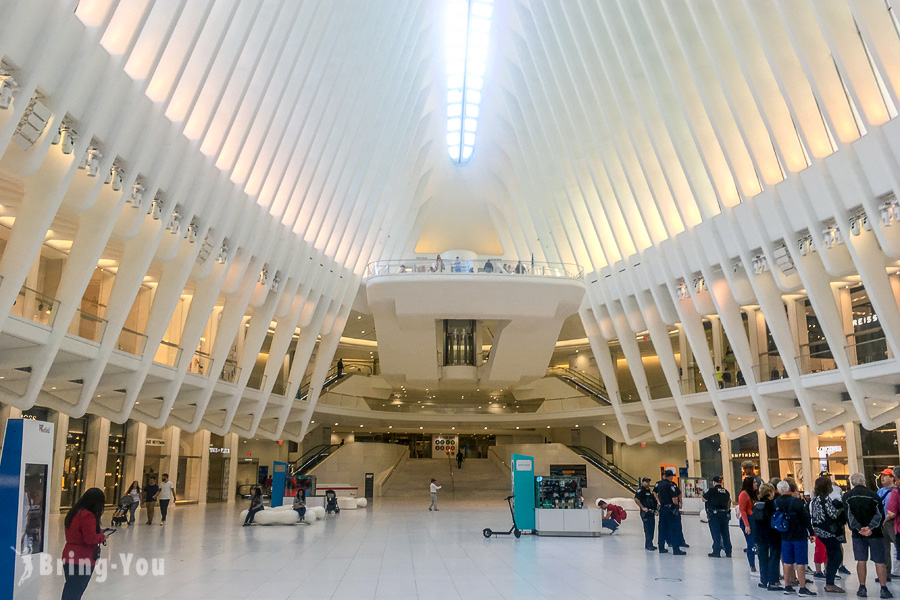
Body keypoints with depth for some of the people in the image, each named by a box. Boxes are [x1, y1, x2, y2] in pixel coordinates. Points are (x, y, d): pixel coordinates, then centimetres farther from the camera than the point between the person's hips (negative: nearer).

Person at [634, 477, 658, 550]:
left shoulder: (650, 491, 19)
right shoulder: (640, 491, -8)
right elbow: (636, 499, -21)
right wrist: (643, 507, -21)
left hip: (652, 512, 9)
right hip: (646, 512, -9)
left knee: (652, 529, 11)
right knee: (647, 529, -7)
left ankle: (650, 544, 19)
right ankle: (648, 545, -4)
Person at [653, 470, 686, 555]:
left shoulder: (658, 483, 6)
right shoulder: (671, 485, -16)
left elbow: (654, 492, 25)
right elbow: (674, 499, -20)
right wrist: (678, 504, -2)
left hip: (662, 508, 7)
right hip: (672, 509, -7)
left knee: (662, 528, 13)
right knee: (675, 529, -1)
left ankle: (661, 547, 17)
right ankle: (676, 549, -2)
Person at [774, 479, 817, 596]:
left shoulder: (776, 503, -1)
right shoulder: (797, 502, -15)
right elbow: (806, 518, -11)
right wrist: (811, 533, -2)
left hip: (785, 537, 5)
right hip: (799, 536, -5)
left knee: (787, 562, 12)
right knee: (800, 562, -1)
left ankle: (787, 586, 18)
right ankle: (802, 588, 1)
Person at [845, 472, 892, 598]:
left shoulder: (847, 496, -1)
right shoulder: (873, 495, -2)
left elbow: (849, 515, -9)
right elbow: (880, 515, -9)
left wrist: (859, 529, -15)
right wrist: (870, 527, -16)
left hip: (858, 534, 1)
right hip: (875, 533, -1)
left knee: (861, 561, 5)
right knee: (879, 562, 3)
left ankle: (862, 588, 7)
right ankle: (884, 589, 1)